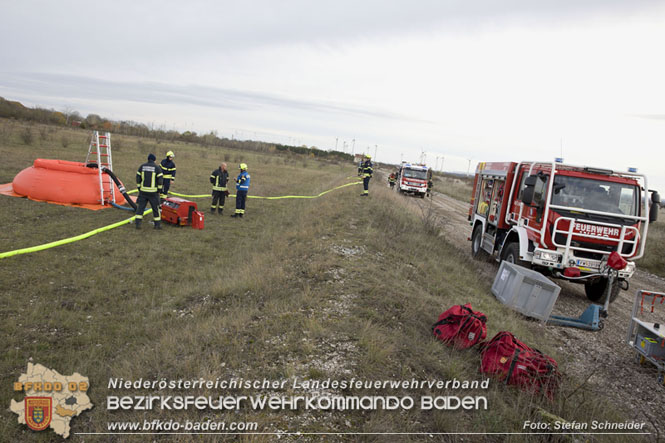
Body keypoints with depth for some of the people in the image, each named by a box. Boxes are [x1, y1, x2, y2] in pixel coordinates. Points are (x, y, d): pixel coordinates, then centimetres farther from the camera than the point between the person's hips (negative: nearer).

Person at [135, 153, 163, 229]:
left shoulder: (142, 166, 6)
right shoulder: (157, 168, -4)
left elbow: (138, 179, 5)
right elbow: (160, 180, -9)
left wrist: (139, 189, 12)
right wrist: (159, 191, 1)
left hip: (143, 191, 3)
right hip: (153, 192, -3)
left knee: (140, 207, 8)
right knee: (155, 208, 7)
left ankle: (138, 223, 4)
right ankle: (157, 224, 12)